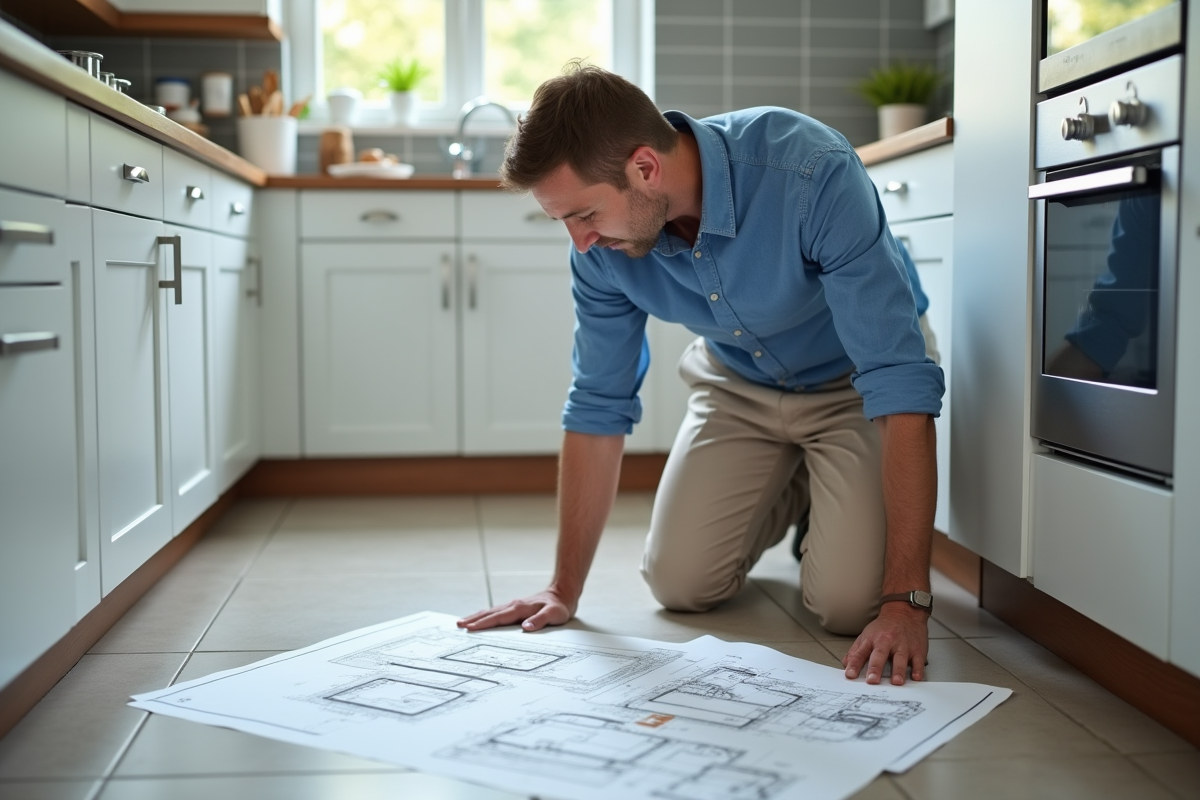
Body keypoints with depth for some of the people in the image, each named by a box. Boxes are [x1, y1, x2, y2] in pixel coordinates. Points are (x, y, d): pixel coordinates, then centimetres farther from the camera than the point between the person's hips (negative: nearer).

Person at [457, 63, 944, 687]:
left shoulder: (812, 173, -38)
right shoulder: (602, 242, -21)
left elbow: (899, 382, -39)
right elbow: (599, 406, -9)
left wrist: (906, 600, -42)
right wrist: (564, 589, -6)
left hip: (850, 384, -4)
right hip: (738, 383, 4)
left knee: (849, 603, -17)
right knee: (680, 583, -4)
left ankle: (826, 501, 16)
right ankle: (787, 497, 25)